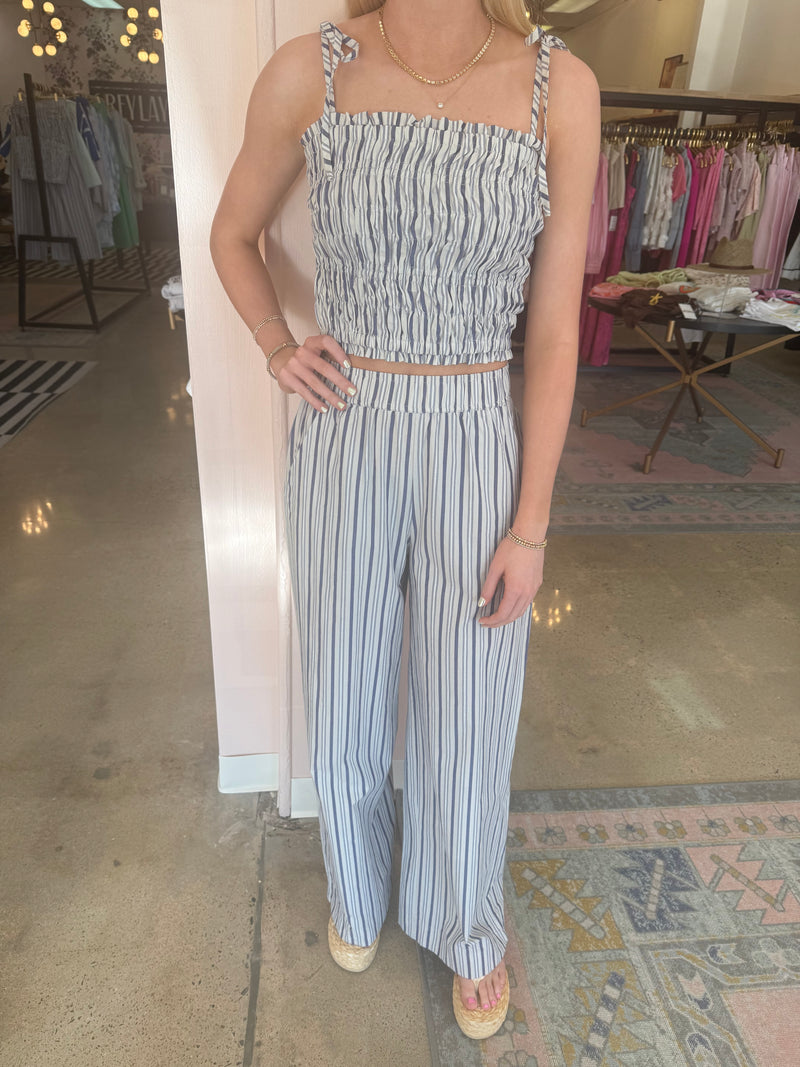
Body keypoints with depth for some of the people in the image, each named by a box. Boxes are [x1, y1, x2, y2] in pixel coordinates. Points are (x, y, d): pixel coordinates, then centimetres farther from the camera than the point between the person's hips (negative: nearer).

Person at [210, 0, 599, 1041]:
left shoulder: (560, 87, -4)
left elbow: (554, 329, -5)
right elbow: (232, 234, 15)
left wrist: (532, 528, -5)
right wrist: (279, 352, -4)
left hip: (476, 455, 0)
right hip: (342, 450, 1)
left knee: (468, 723, 13)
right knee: (346, 703, 18)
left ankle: (468, 927, 46)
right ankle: (358, 888, 52)